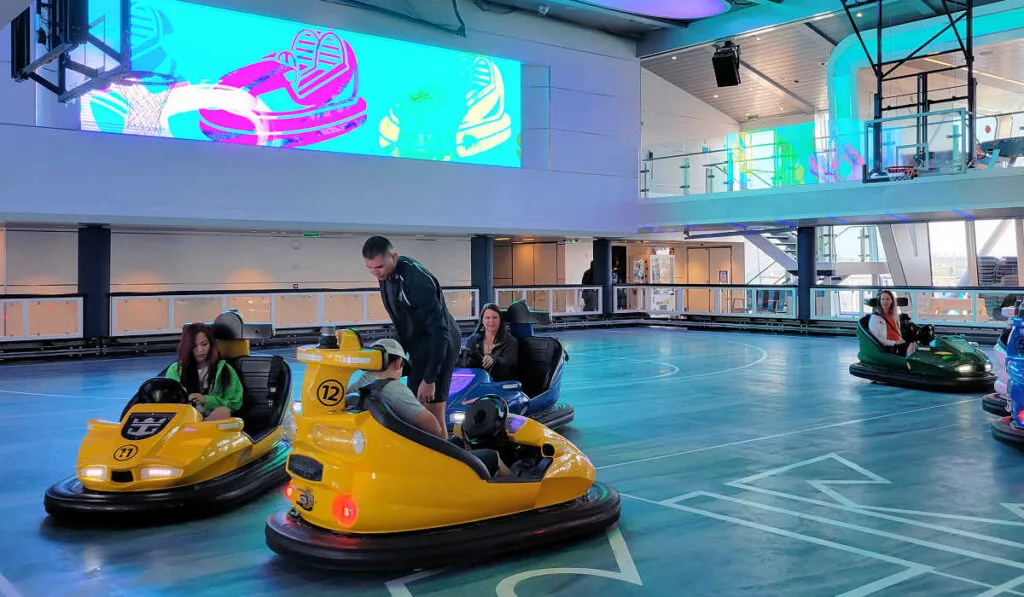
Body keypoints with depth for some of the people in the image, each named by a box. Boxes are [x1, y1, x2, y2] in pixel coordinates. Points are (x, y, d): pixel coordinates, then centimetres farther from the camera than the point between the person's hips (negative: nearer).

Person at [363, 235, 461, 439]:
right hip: (418, 345, 9)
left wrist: (429, 378, -27)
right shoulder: (387, 275, -1)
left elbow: (439, 331, -27)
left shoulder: (418, 281, -28)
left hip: (439, 345, -9)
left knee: (432, 416, -8)